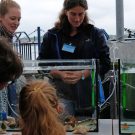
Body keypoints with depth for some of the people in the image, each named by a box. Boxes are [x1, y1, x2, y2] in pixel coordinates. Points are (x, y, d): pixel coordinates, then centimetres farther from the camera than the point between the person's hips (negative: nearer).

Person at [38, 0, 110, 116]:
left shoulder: (96, 34, 5)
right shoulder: (52, 35, 7)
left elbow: (105, 64, 0)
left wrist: (83, 74, -15)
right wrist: (60, 74, -12)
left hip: (89, 92, 0)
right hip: (62, 93, 0)